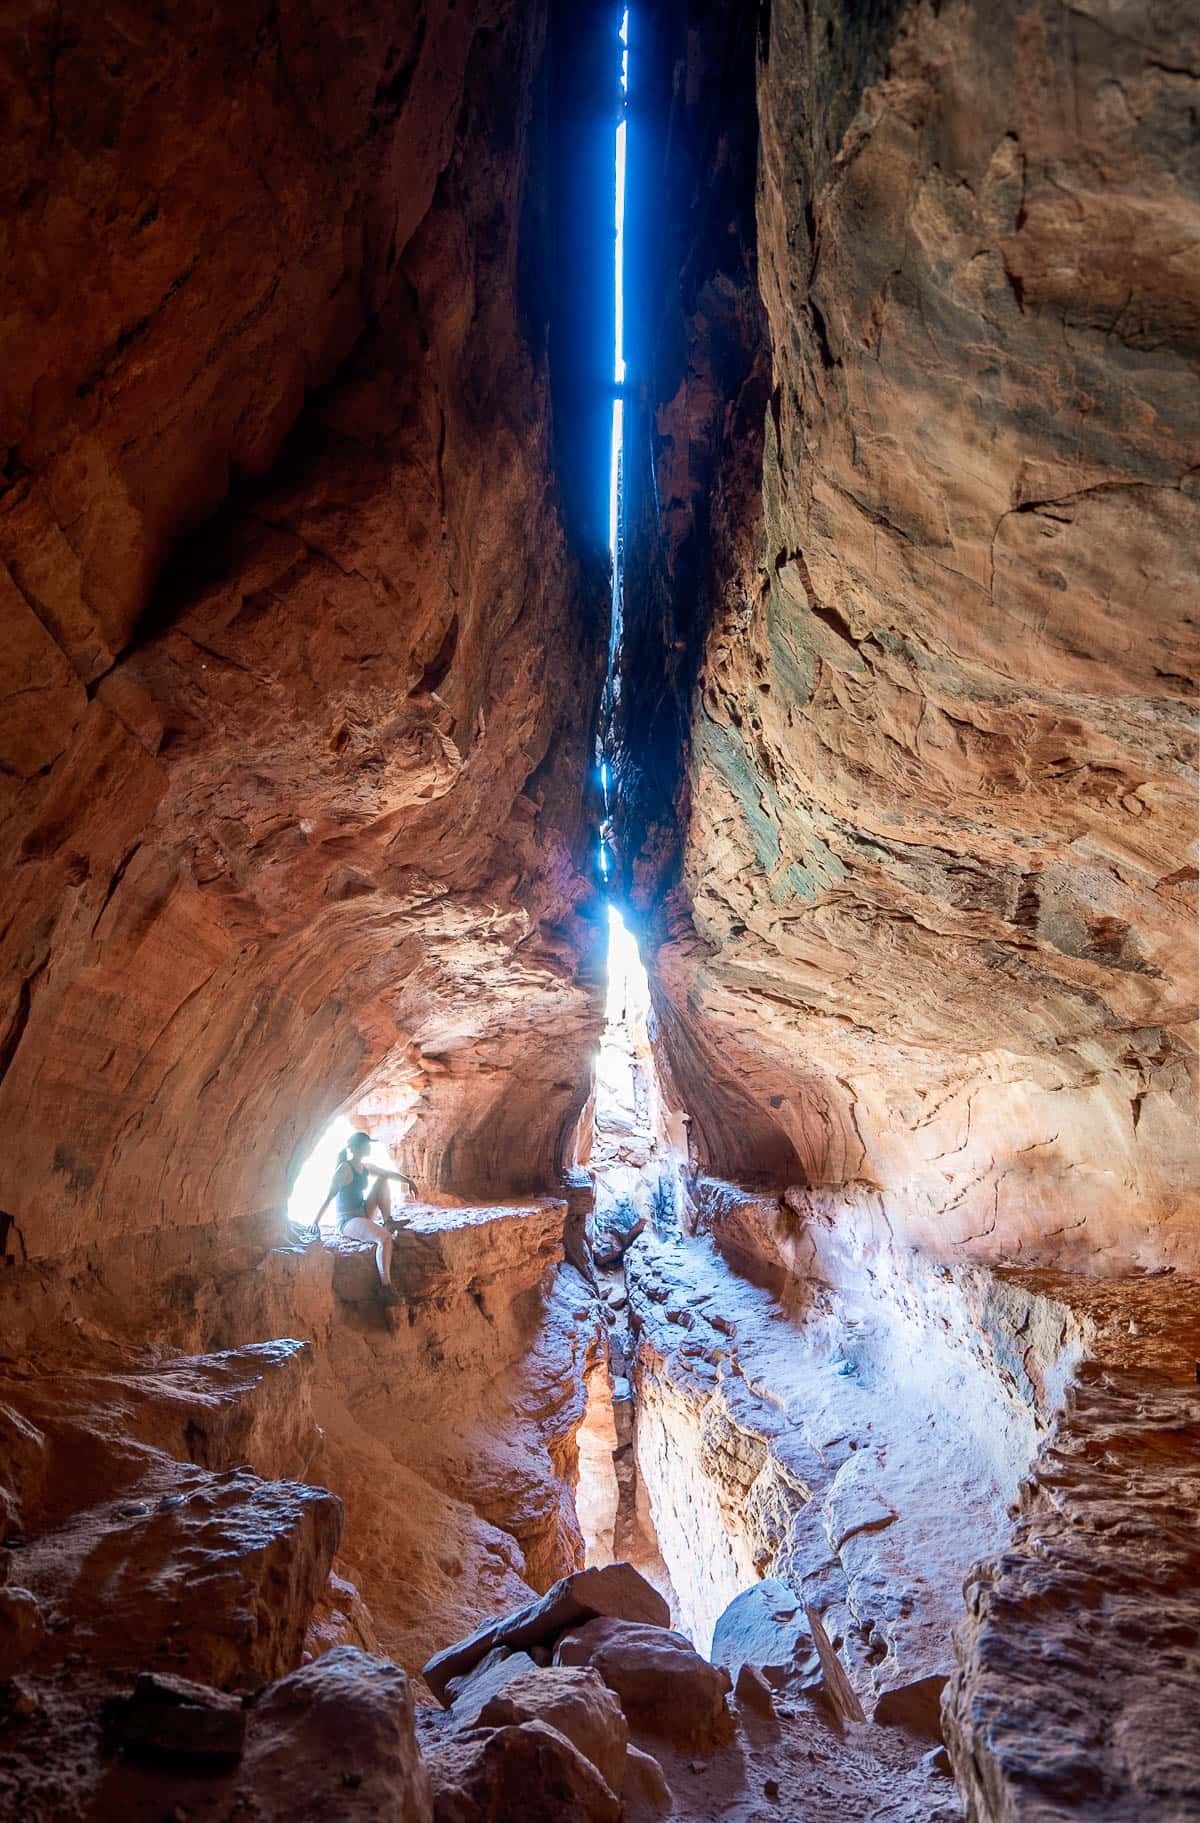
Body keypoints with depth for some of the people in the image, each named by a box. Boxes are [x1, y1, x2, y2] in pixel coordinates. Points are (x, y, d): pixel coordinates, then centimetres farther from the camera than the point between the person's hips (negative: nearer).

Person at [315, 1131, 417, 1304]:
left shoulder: (365, 1167, 9)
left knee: (382, 1180, 6)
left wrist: (408, 1181, 10)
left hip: (364, 1215, 9)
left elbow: (389, 1173, 22)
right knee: (385, 1238, -33)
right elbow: (329, 1197, -18)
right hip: (347, 1222, -9)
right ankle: (386, 1284, -30)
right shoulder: (344, 1170, -16)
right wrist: (315, 1222, -21)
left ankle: (388, 1222, 1)